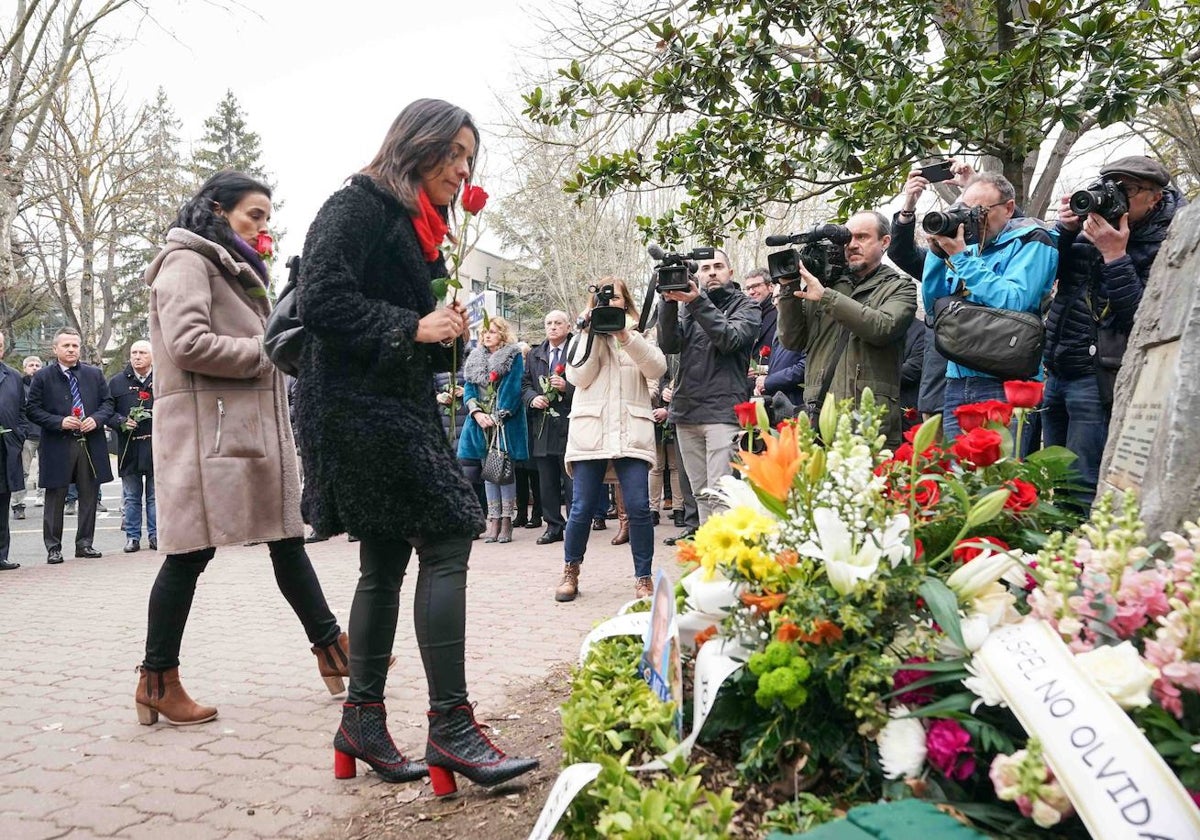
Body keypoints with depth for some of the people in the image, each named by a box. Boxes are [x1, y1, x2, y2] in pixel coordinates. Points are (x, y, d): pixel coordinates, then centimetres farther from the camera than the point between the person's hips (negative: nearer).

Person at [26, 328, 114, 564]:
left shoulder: (95, 374, 10)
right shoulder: (42, 377, 1)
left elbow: (107, 402, 12)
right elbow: (33, 409, -2)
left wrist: (97, 419, -8)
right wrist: (60, 422, -15)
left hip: (91, 445, 3)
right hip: (57, 447, -3)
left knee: (89, 496, 7)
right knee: (55, 499, 3)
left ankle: (84, 543, 18)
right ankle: (53, 547, 11)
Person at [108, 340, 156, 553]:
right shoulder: (117, 382, 8)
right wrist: (122, 422, -11)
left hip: (157, 447, -1)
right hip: (129, 448, 1)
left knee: (155, 495, 6)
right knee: (131, 497, 8)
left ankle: (155, 535, 14)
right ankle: (132, 536, 15)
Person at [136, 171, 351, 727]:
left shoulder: (231, 269, 24)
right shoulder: (187, 261, -5)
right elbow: (188, 343, -19)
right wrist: (265, 351, -10)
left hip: (253, 425, 9)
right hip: (206, 425, -9)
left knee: (286, 539, 10)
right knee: (192, 552, -4)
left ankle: (332, 649, 18)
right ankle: (158, 681, 7)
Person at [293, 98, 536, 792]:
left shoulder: (419, 228, 22)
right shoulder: (359, 205, -6)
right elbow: (322, 301, -19)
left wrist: (449, 334, 4)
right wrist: (415, 327, -18)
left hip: (401, 406, 10)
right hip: (358, 404, -10)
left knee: (386, 561, 10)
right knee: (447, 540, -14)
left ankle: (364, 721, 19)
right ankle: (451, 725, -9)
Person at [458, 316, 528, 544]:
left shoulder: (514, 357, 0)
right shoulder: (475, 358, 16)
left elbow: (512, 389, -8)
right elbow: (468, 387, 9)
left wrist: (497, 417, -15)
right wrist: (477, 413, -9)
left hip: (506, 423, -5)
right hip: (481, 423, 5)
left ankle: (507, 521, 1)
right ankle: (493, 520, 10)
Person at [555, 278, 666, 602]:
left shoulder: (638, 334, 14)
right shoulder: (584, 335, 15)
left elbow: (657, 368, -4)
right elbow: (578, 377, 0)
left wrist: (625, 337, -13)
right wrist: (592, 336, -6)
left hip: (631, 432, 0)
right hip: (591, 432, 0)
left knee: (638, 508, -8)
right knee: (582, 509, 1)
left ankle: (643, 578, 4)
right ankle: (570, 571, 20)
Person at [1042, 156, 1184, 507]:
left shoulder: (1163, 245, -7)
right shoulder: (1094, 225, 10)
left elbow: (1142, 317, -17)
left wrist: (1114, 254, -21)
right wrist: (1066, 230, -3)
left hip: (1097, 378, -6)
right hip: (1056, 370, 7)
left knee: (1083, 491, -6)